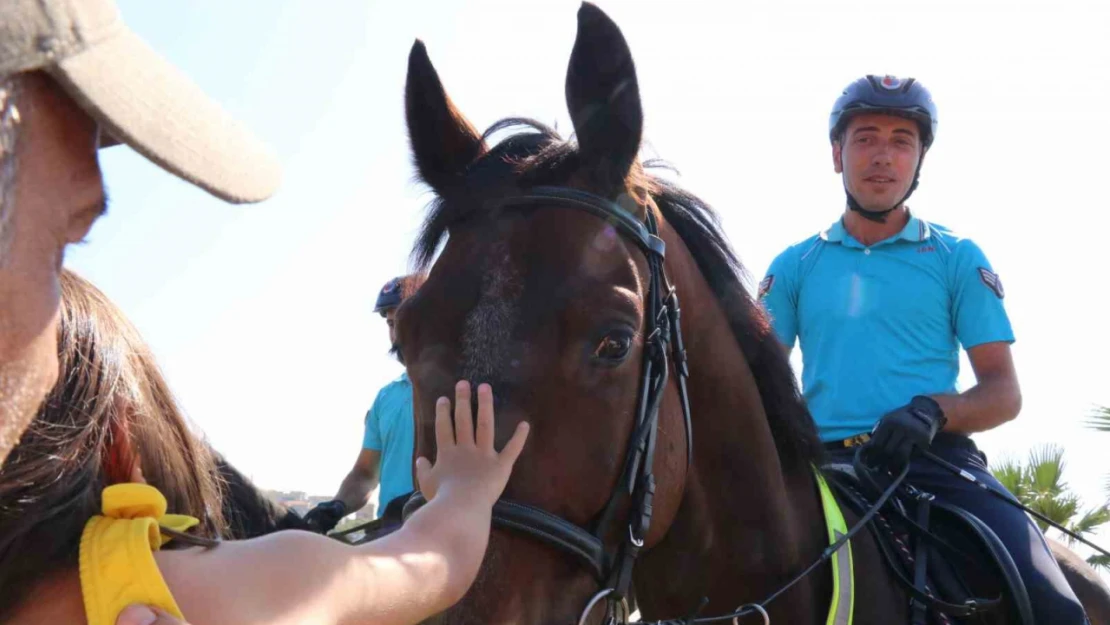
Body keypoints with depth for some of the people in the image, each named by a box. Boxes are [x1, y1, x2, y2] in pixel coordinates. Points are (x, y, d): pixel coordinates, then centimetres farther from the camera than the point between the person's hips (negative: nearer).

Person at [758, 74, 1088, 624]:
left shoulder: (957, 260, 14)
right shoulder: (795, 266, 17)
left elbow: (1004, 393, 9)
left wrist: (934, 411, -13)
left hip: (936, 461, -1)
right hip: (825, 463, 1)